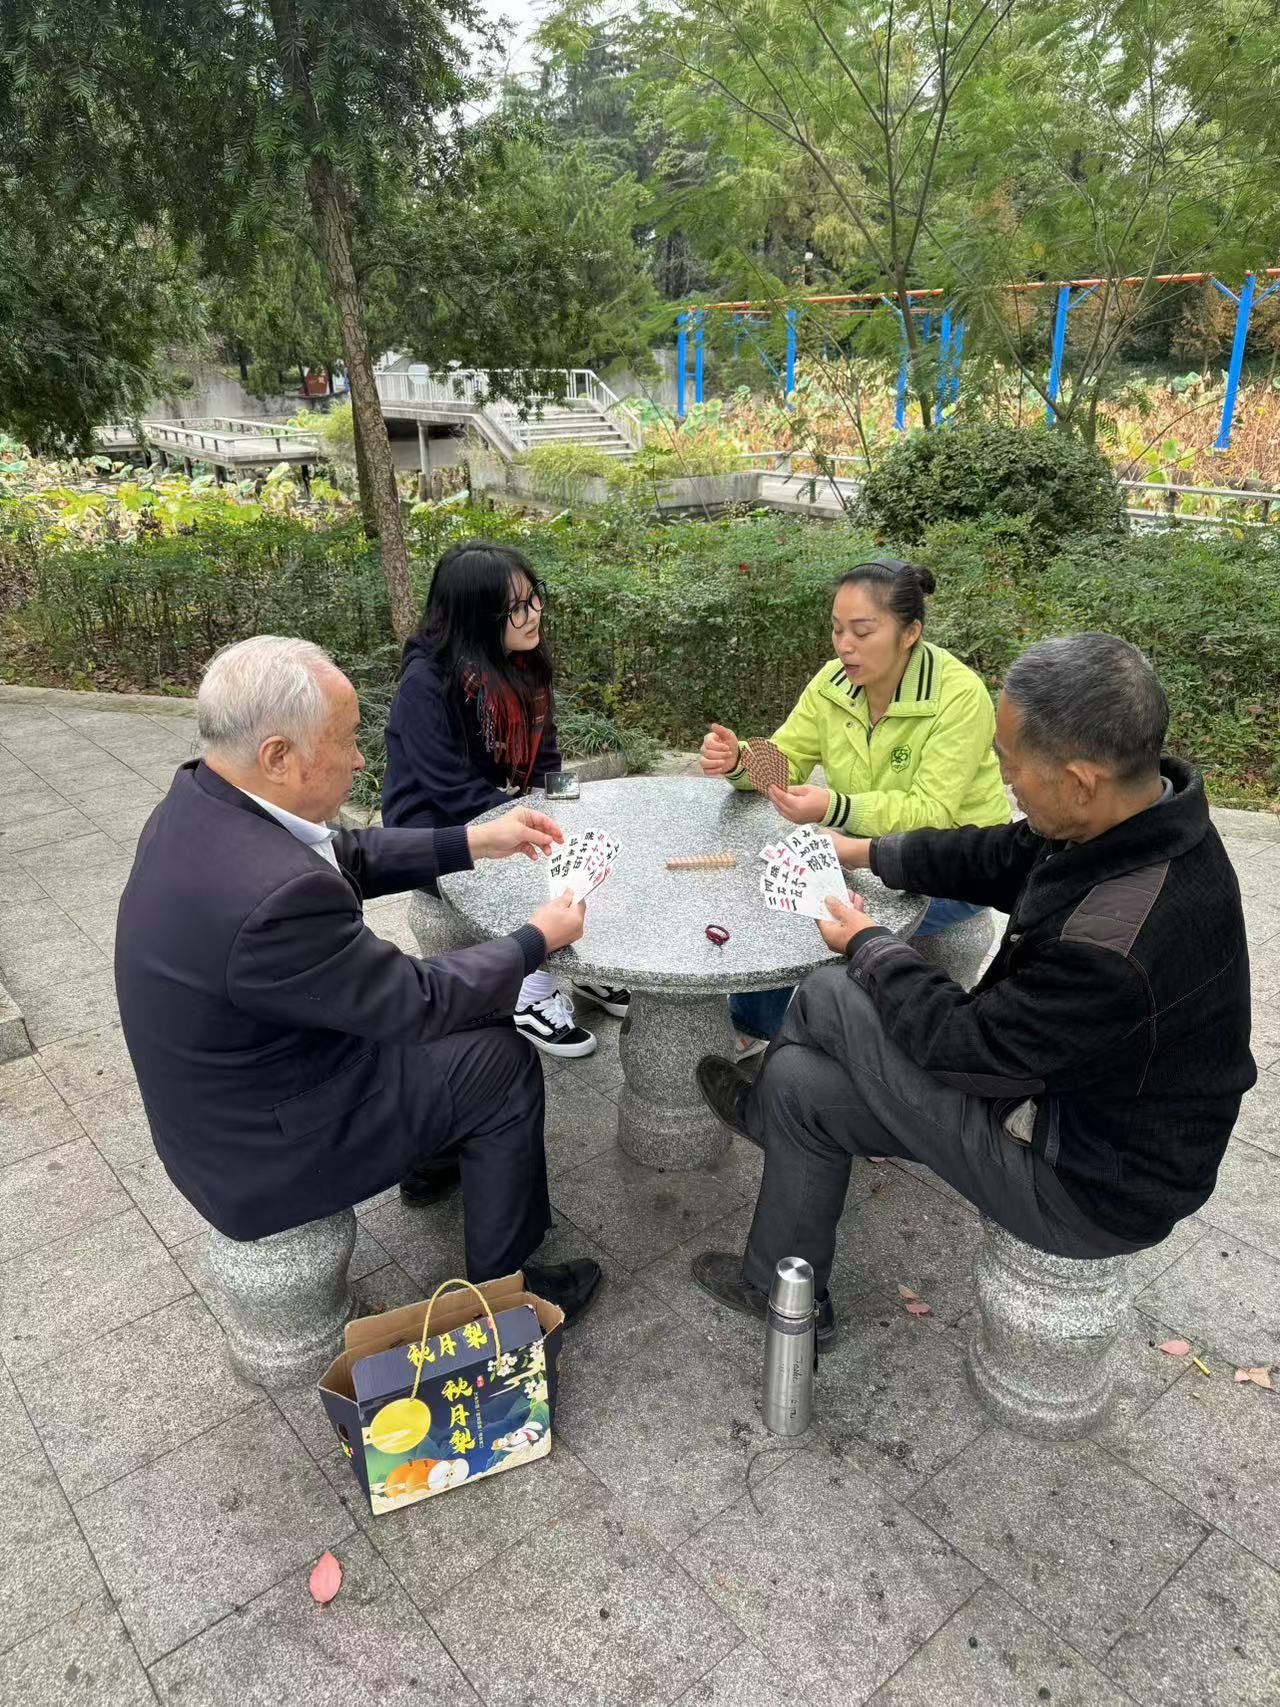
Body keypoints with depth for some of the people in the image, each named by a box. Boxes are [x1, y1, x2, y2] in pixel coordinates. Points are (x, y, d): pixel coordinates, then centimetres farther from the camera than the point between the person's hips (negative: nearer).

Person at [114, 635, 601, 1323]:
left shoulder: (198, 801, -10)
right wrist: (537, 939, -10)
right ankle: (504, 1287, 21)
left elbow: (346, 857, 4)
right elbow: (417, 1000, -24)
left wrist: (474, 841, 1)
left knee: (470, 1011, 17)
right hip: (264, 1155, -8)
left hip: (224, 1097, 9)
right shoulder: (275, 896, -38)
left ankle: (439, 1156, 41)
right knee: (504, 1063, 2)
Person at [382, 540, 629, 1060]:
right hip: (438, 830, -7)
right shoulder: (426, 682, -23)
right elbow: (453, 792, -24)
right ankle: (532, 999, -8)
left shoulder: (523, 665, -1)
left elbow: (544, 757, 7)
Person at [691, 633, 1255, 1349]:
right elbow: (1000, 859, 7)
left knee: (830, 999, -7)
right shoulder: (1145, 820, -12)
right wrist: (869, 852, 12)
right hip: (1078, 1080, 8)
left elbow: (964, 1046, -23)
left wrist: (870, 947, -7)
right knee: (802, 1082, 6)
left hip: (1089, 1182, -8)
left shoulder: (1115, 943, -38)